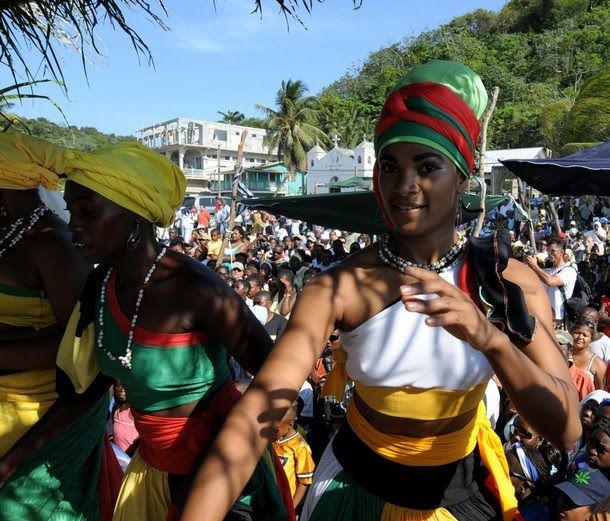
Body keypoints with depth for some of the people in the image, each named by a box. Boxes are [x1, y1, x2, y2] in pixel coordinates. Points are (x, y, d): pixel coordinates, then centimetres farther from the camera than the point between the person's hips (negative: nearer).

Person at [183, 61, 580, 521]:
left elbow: (565, 430, -23)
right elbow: (257, 414, -31)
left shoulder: (508, 282, -17)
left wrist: (491, 338, -41)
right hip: (359, 483, -1)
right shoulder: (339, 287, -24)